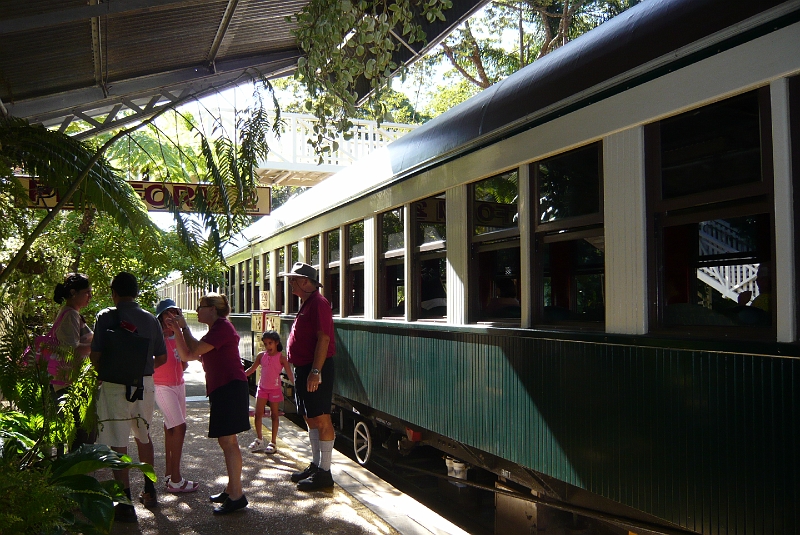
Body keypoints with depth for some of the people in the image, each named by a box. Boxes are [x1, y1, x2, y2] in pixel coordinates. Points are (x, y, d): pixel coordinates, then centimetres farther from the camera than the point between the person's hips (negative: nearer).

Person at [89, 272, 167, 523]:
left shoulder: (107, 317, -8)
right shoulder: (150, 319, 5)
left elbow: (95, 356, -12)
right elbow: (161, 358, 8)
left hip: (115, 386, -5)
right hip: (145, 384, 5)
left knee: (118, 445, 2)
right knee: (144, 437, 22)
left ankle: (126, 503, 3)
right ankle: (149, 492, 33)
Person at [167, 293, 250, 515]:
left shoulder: (222, 326, -10)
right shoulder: (215, 331, 23)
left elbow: (194, 350, -18)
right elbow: (186, 355, 19)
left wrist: (184, 326, -4)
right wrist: (177, 330, 10)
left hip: (230, 388, -11)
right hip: (222, 390, 11)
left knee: (227, 440, -11)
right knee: (226, 440, 15)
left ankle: (237, 496, -8)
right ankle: (231, 489, 24)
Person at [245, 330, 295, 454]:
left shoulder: (281, 357, -10)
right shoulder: (261, 356, 2)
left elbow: (289, 373, -13)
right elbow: (252, 369, 14)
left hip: (275, 389, -4)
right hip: (262, 388, 4)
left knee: (274, 415, 5)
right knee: (258, 413, 5)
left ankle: (273, 442, 11)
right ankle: (259, 438, 21)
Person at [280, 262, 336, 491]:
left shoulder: (318, 303, -15)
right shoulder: (307, 304, 17)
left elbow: (323, 339, -22)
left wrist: (315, 371, -26)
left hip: (316, 369, -11)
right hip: (304, 368, 11)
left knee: (321, 419, -5)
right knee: (310, 419, 16)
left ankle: (324, 472, 0)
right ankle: (315, 465, 25)